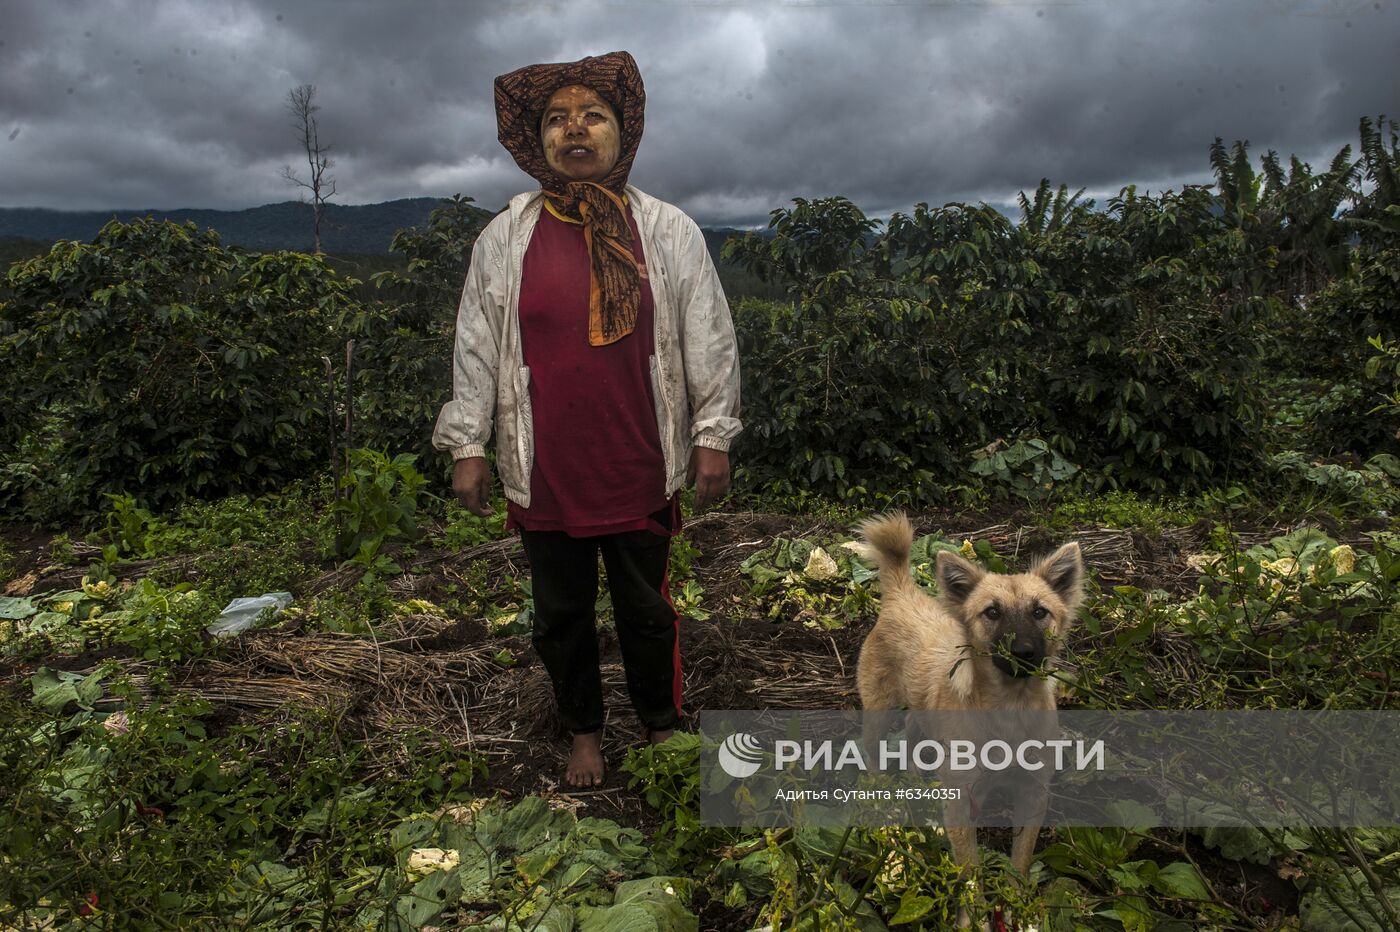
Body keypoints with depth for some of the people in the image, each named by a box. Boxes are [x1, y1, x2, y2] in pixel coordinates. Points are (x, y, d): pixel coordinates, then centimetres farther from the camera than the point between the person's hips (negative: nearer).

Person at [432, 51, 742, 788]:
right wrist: (467, 446, 1)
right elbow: (476, 348, 3)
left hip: (639, 469, -1)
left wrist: (713, 437, -1)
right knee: (561, 612, 15)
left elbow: (709, 341, 1)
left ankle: (662, 728, 36)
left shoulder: (668, 231, -1)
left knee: (646, 608, 13)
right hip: (544, 470, 1)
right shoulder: (504, 239, 1)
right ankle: (584, 733, 37)